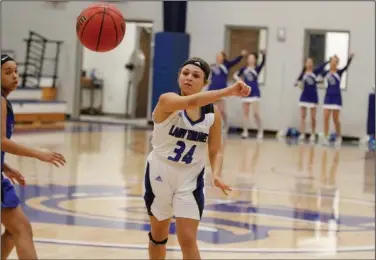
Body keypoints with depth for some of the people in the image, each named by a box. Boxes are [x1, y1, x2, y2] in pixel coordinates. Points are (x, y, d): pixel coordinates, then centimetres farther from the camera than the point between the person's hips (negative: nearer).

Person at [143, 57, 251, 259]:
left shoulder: (213, 113, -7)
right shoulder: (167, 101, -19)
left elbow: (215, 151, 1)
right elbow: (192, 102, -40)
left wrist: (216, 174, -21)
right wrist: (230, 91, -52)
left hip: (190, 180, 1)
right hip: (160, 176, -1)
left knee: (188, 240, -8)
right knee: (158, 236, 16)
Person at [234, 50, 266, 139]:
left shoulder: (257, 69, -1)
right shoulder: (244, 69, 7)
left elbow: (263, 63, -19)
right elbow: (235, 75, 16)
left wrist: (264, 55, -36)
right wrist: (239, 80, -3)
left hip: (255, 93, -4)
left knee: (256, 113, -9)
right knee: (245, 113, 6)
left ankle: (260, 131, 2)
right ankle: (245, 132, 11)